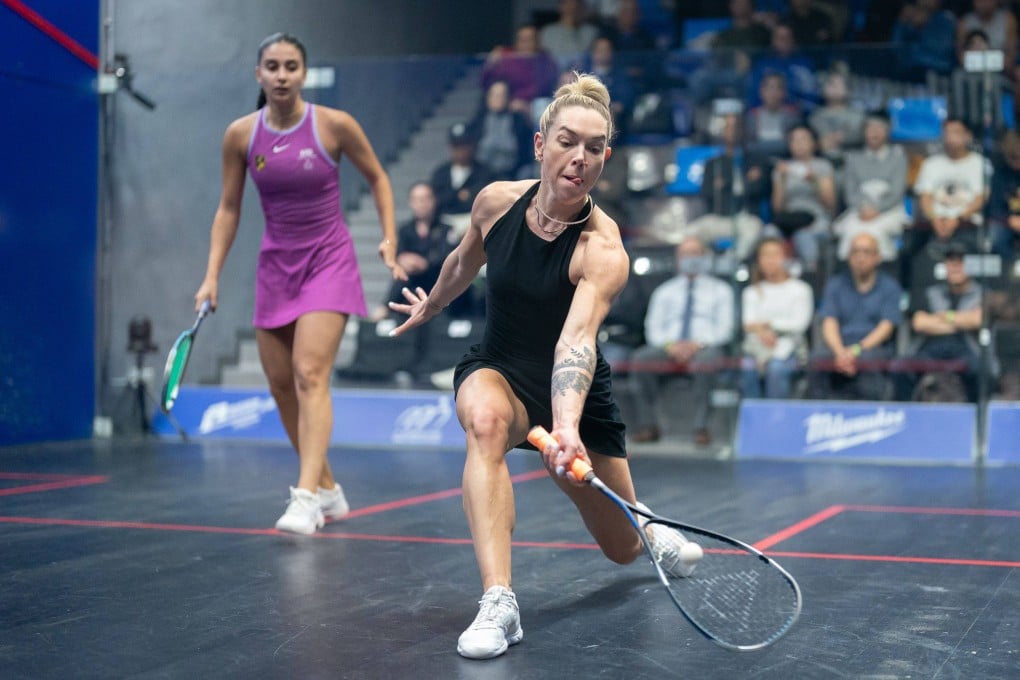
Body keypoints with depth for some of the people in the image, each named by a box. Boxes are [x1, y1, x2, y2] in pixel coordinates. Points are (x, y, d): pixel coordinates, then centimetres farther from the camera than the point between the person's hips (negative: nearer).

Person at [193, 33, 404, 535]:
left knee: (310, 375, -19)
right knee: (280, 384, 5)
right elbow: (228, 209, 6)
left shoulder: (334, 125, -11)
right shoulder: (240, 135, -3)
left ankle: (306, 499, -24)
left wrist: (389, 239, -5)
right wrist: (212, 276, -1)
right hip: (275, 264, 4)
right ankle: (328, 490, 21)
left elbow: (377, 178, 5)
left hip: (329, 261, -4)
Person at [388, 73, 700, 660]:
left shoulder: (603, 250, -27)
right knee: (486, 418, -38)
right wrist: (432, 304, 27)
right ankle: (499, 603, -40)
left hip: (573, 393, -1)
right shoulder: (497, 201, -14)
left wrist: (567, 427, -59)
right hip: (496, 371, 2)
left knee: (623, 549, 10)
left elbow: (576, 339, -43)